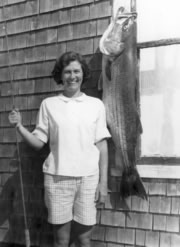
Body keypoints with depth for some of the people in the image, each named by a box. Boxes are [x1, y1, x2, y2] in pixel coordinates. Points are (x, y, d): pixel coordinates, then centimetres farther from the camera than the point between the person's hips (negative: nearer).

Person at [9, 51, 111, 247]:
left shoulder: (96, 104, 5)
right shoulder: (49, 104, 4)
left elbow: (102, 145, 5)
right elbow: (38, 142, 6)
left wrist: (103, 181, 0)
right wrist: (19, 127, -11)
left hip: (88, 178, 0)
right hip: (57, 178, 0)